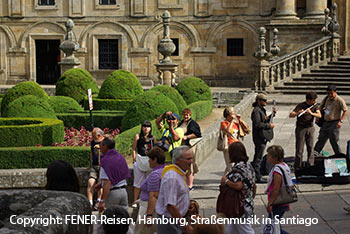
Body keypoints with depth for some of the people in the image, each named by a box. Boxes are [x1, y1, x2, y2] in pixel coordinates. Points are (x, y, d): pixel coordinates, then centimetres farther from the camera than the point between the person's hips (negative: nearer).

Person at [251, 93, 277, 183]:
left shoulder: (262, 110, 16)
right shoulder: (256, 111, -16)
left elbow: (265, 120, 25)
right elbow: (257, 124, -25)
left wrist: (273, 113, 16)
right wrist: (269, 125, -19)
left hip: (263, 137, 10)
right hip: (259, 138, -10)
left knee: (258, 157, 15)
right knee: (258, 158, -6)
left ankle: (256, 175, 22)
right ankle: (257, 177, -2)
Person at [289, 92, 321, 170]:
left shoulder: (315, 105, -1)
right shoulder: (300, 105, -14)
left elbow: (319, 115, -14)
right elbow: (290, 115, -21)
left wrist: (311, 113, -31)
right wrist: (298, 113, -40)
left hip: (310, 128, 4)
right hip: (301, 128, -4)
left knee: (310, 148, 4)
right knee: (300, 149, -1)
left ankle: (311, 166, 12)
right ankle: (297, 168, 8)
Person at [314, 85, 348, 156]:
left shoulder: (340, 100, -13)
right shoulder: (326, 99, 7)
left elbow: (345, 111, -11)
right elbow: (321, 107, 22)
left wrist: (341, 121, -19)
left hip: (334, 123, -6)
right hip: (325, 122, 6)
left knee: (333, 140, -7)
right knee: (321, 138, 11)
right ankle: (316, 152, 18)